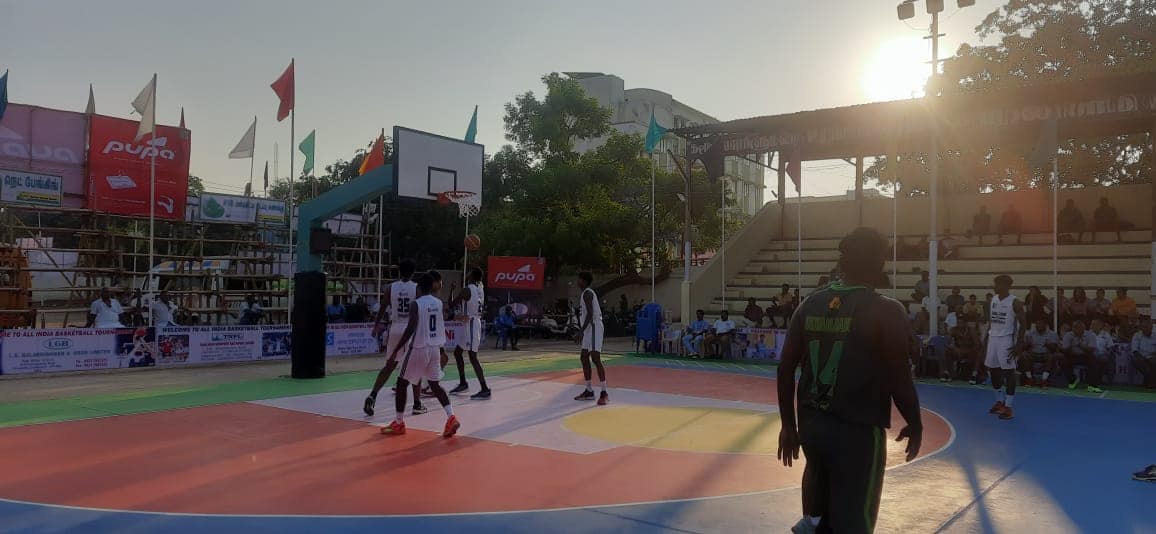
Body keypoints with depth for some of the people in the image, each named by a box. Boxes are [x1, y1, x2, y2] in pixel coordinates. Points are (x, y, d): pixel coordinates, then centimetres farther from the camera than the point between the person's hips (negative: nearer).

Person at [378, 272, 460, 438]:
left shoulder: (415, 304, -13)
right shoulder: (439, 303, 6)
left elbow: (410, 329, -19)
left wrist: (396, 350, -16)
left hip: (418, 348, -6)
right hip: (435, 348, 6)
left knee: (402, 383, 9)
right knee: (435, 384, 13)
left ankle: (399, 424, 14)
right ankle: (451, 417, -5)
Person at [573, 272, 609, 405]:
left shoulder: (587, 293, -11)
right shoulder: (586, 293, 20)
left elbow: (590, 314, -22)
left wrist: (581, 331, -25)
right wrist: (581, 332, 27)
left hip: (594, 329, -11)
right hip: (589, 330, 11)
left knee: (595, 359, -14)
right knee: (584, 358, 12)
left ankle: (604, 393, -15)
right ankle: (589, 391, 18)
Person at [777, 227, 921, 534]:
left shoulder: (810, 305, 4)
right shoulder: (886, 310, -10)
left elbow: (786, 368, 5)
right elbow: (899, 377, -11)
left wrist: (788, 424, 14)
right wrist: (915, 424, 7)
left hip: (810, 424, 5)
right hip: (859, 430, -5)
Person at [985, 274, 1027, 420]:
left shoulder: (1014, 302, -12)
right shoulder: (993, 300, 9)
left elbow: (1023, 323, -11)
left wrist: (1018, 344, -16)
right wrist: (987, 337, 14)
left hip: (1006, 339, -7)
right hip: (993, 338, 7)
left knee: (1008, 372, -4)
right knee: (992, 370, 12)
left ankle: (1009, 407, 1)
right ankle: (1000, 401, 27)